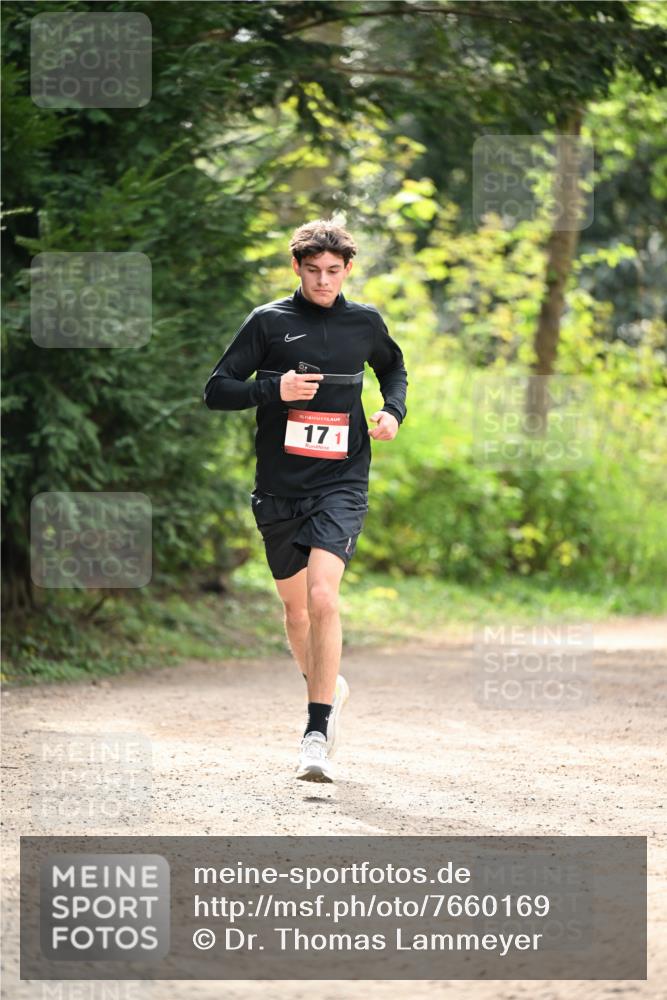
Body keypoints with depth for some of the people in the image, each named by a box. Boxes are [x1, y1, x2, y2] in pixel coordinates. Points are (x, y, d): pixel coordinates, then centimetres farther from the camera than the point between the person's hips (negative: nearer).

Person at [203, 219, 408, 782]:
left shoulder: (365, 323, 6)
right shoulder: (268, 322, 0)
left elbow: (394, 368, 27)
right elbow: (216, 390, -1)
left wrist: (394, 410, 7)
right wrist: (274, 389, -17)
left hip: (341, 485, -2)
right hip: (280, 489, 2)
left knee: (322, 597, -20)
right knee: (295, 607, 14)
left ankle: (318, 735, -19)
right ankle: (328, 689, 42)